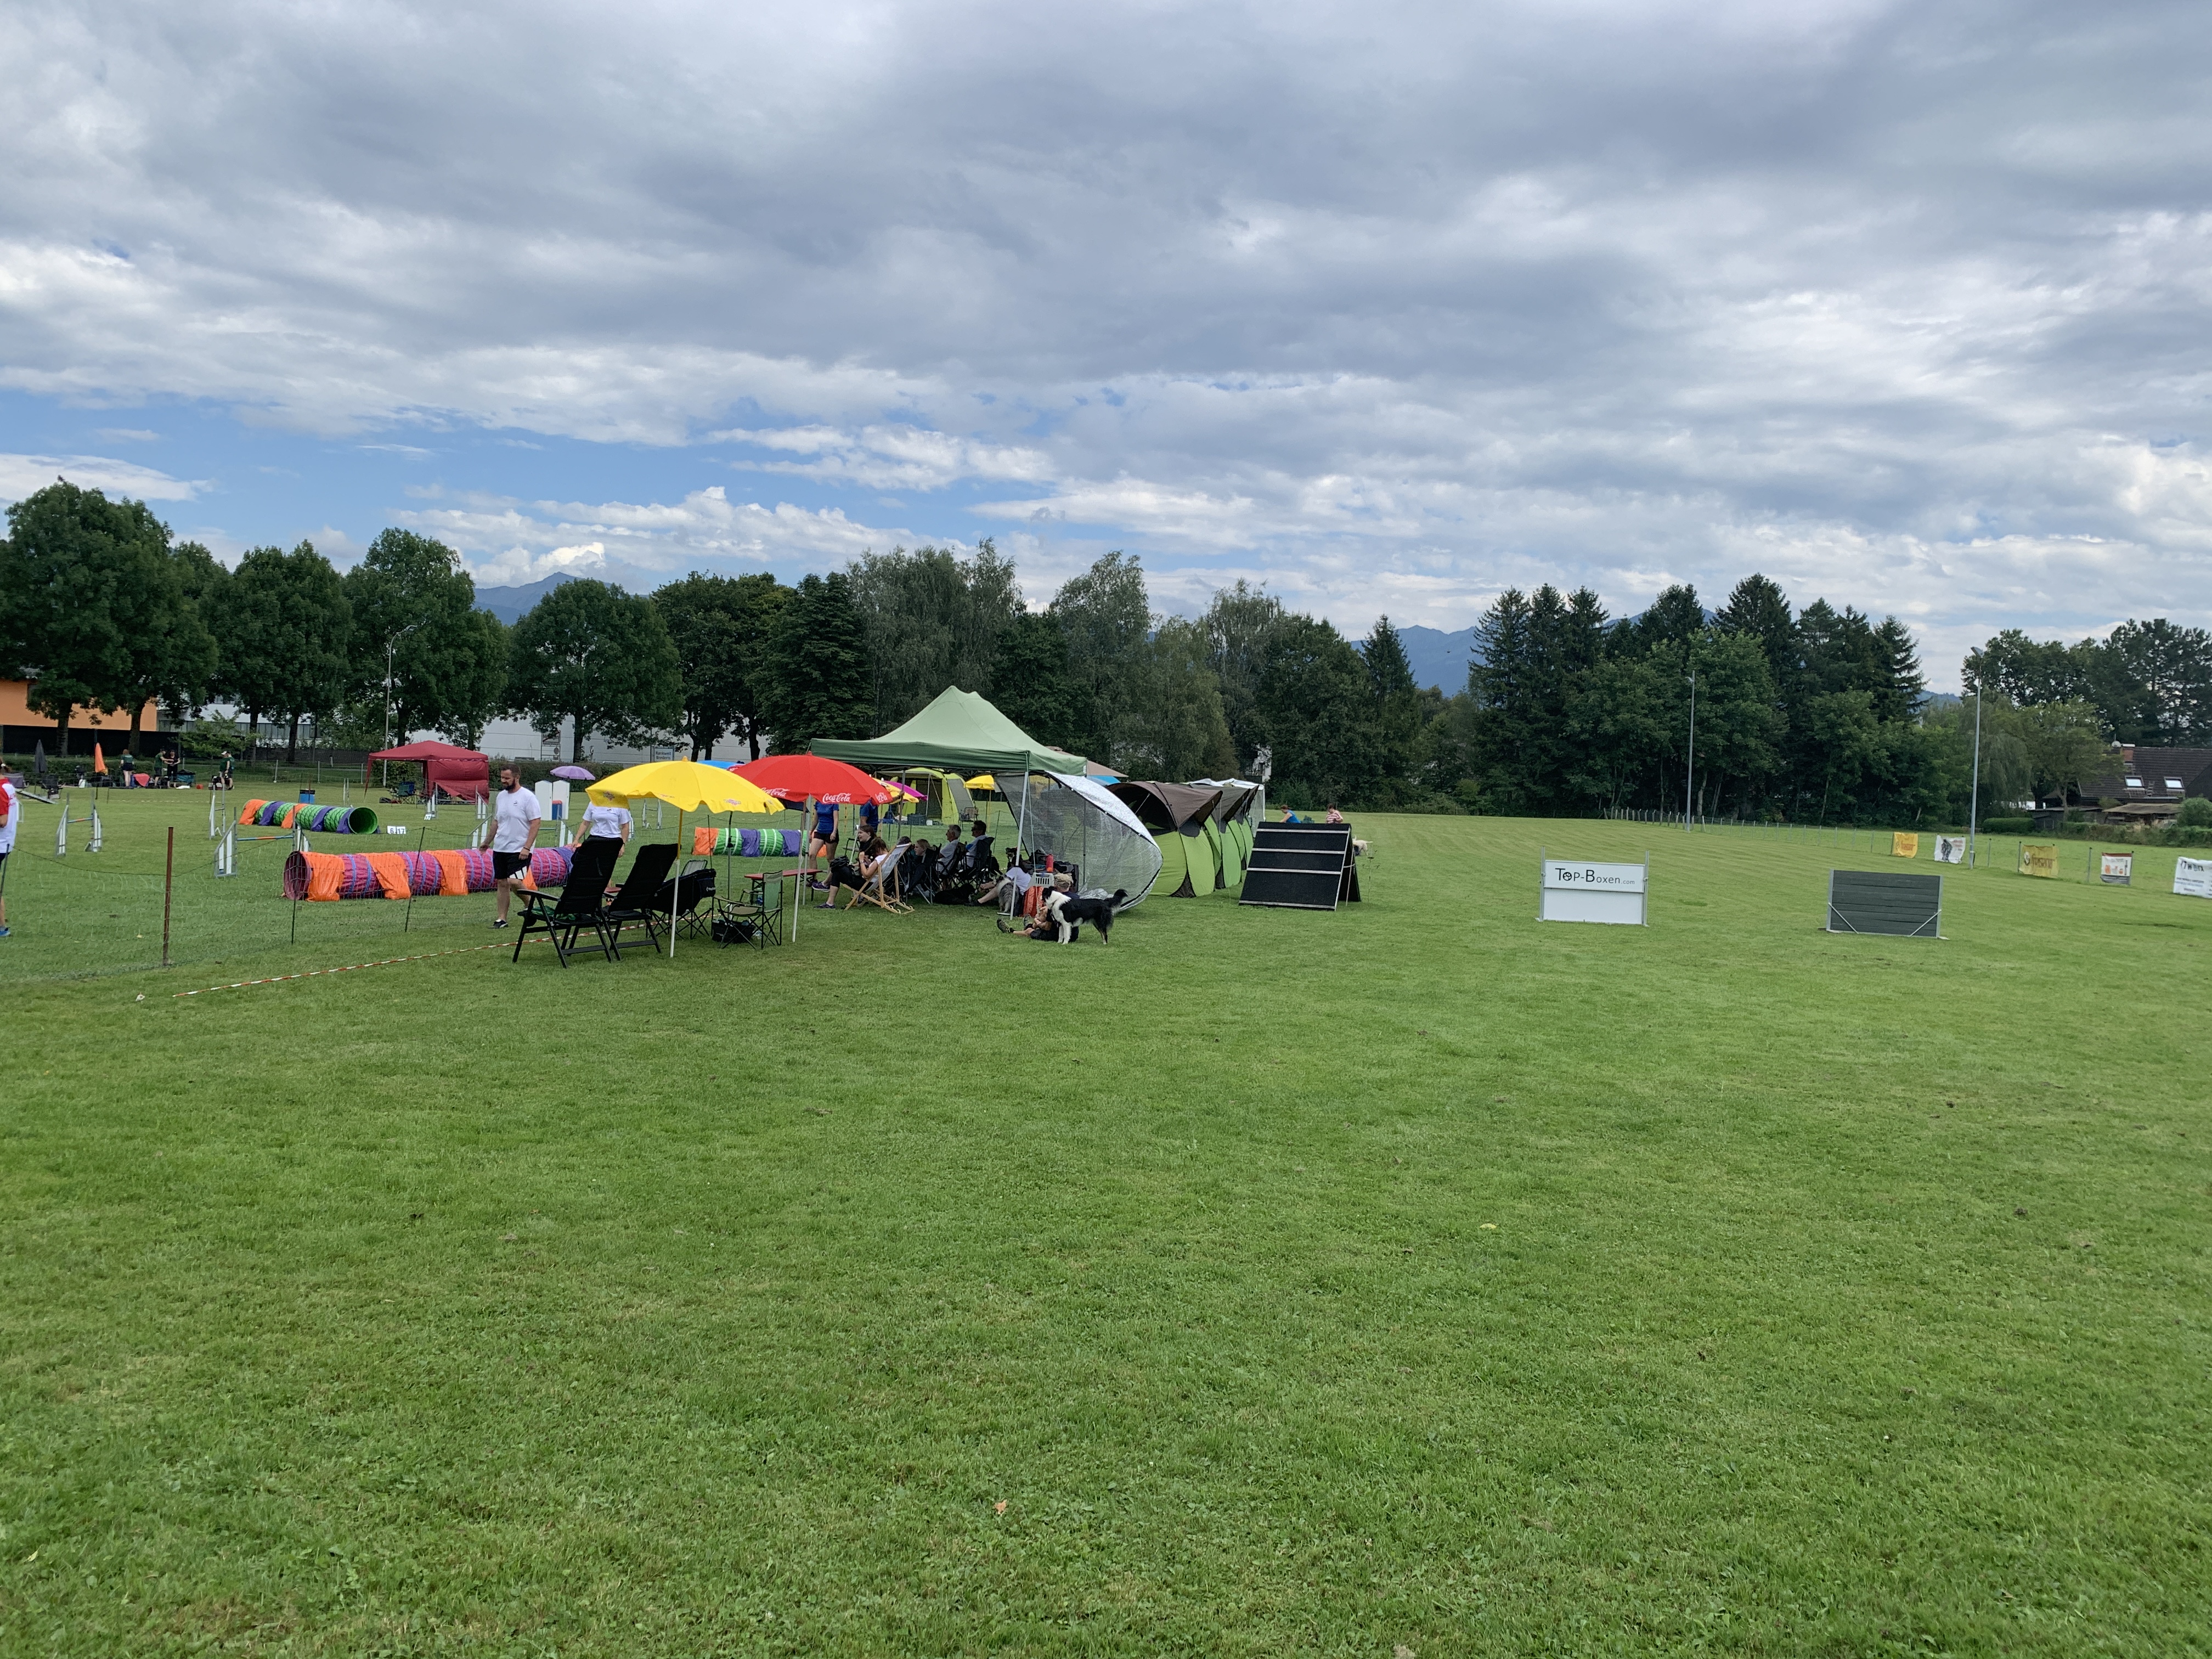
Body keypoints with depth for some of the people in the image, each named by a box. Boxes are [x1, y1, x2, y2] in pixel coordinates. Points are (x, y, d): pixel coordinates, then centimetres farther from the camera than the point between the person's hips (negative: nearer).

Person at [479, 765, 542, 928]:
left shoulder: (528, 797, -11)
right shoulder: (501, 796, 11)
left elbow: (535, 824, -14)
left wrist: (527, 847, -20)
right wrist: (487, 842, 21)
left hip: (519, 850, -7)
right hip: (500, 848, 7)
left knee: (514, 881, -18)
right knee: (502, 883, 8)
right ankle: (502, 919, 14)